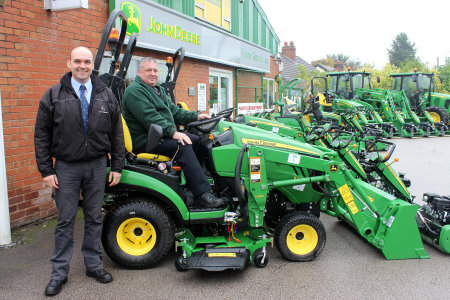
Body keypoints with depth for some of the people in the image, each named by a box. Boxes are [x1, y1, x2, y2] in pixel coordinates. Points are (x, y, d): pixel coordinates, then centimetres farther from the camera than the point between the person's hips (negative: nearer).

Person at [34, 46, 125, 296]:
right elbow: (41, 136, 0)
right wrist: (46, 170, -5)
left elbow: (116, 133, 6)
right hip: (66, 167, -1)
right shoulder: (53, 96, 0)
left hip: (97, 165, 2)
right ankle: (59, 272, 19)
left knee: (94, 218, 11)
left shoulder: (106, 96, 5)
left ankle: (94, 265, 26)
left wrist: (117, 166, 2)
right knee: (65, 221, 6)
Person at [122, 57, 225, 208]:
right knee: (183, 146, -26)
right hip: (144, 141, -10)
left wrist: (196, 116, 6)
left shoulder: (158, 90, 21)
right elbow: (150, 118, -24)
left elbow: (174, 111, 20)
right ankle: (203, 194, -28)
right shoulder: (134, 91, -12)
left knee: (195, 139, 5)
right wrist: (173, 132, -30)